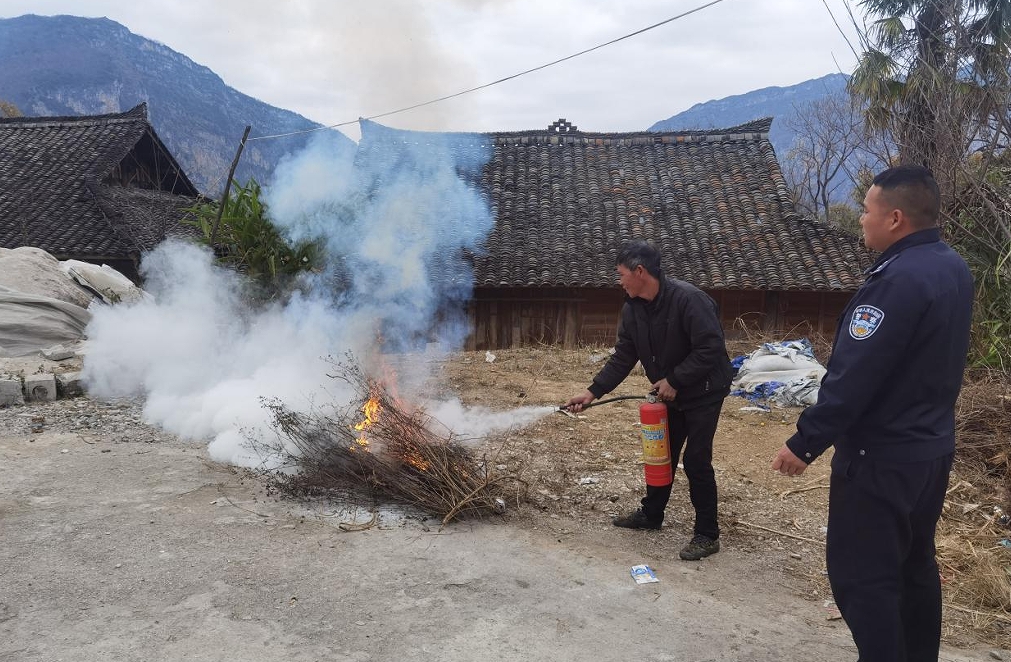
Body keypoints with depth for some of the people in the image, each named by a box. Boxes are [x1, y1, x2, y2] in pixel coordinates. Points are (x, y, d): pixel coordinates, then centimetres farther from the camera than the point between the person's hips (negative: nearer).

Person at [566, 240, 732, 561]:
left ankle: (707, 535, 7)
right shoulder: (633, 308, -4)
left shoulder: (688, 299, -28)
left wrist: (674, 381, -25)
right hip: (670, 394, 8)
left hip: (704, 393, -7)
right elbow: (623, 357, -1)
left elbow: (711, 348, -29)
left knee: (696, 461, -6)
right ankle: (651, 514, 34)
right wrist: (593, 391, -9)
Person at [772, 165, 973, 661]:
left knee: (861, 575, 0)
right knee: (914, 565, 21)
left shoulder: (898, 280, -24)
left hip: (881, 457, -10)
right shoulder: (954, 268, 6)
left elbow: (853, 378, -26)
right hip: (931, 448, 10)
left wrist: (804, 444, -20)